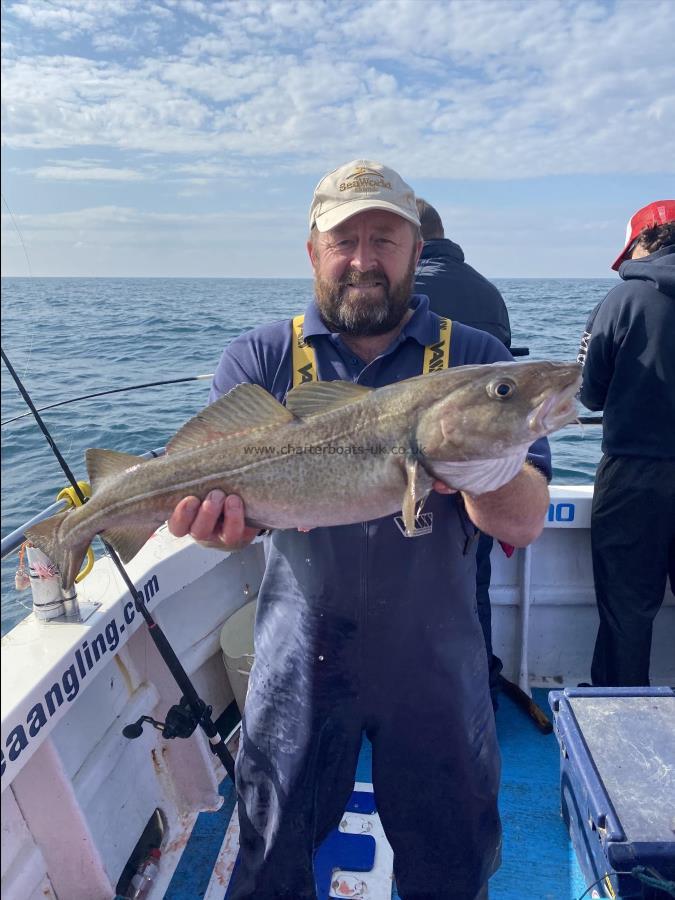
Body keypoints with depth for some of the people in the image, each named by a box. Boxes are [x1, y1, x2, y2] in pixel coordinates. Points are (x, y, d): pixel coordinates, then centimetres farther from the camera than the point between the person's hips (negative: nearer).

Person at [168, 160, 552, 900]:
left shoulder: (475, 360, -3)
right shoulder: (259, 359, -2)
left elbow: (523, 524, -11)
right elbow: (218, 488, -11)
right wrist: (217, 513, -34)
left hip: (435, 666, 1)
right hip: (299, 663, 0)